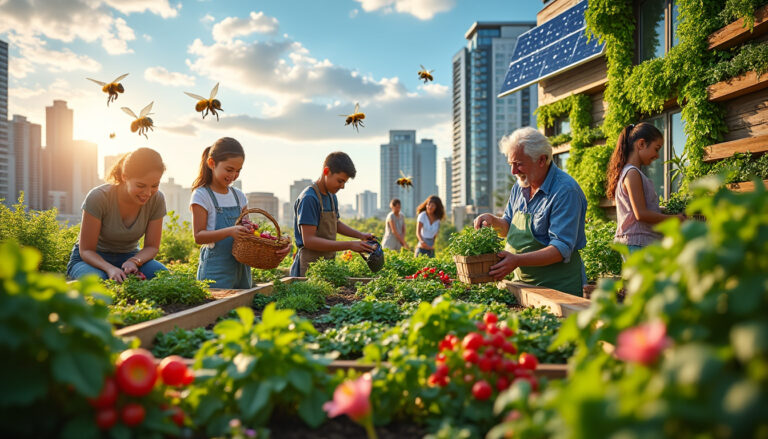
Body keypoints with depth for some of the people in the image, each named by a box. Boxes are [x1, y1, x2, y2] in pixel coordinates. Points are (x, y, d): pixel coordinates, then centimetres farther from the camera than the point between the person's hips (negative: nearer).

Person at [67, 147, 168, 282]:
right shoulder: (98, 197, -24)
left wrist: (134, 261, -29)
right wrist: (110, 268, -38)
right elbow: (86, 250, -17)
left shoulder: (157, 199, -16)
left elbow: (152, 246, -6)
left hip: (129, 257, 3)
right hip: (94, 259, -2)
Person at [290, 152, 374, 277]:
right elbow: (309, 241, -23)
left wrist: (360, 235, 12)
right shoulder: (308, 198, -17)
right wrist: (349, 245, -24)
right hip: (310, 266, -8)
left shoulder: (332, 196, 11)